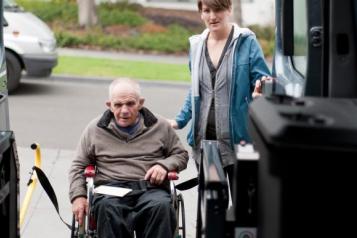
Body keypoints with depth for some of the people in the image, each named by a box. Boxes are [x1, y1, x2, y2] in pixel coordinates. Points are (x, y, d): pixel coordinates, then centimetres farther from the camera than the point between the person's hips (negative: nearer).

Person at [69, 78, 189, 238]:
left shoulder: (160, 126, 16)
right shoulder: (95, 129, 16)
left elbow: (181, 155, 24)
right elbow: (79, 166, 20)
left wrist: (164, 165, 1)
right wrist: (78, 196, 3)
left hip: (150, 187, 0)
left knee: (161, 206, -37)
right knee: (107, 207, -39)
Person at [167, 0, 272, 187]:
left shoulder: (246, 42, -5)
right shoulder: (196, 45, 11)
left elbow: (261, 79, -4)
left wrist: (259, 94, -26)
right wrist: (180, 121, 16)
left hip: (237, 138, -5)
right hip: (204, 138, 5)